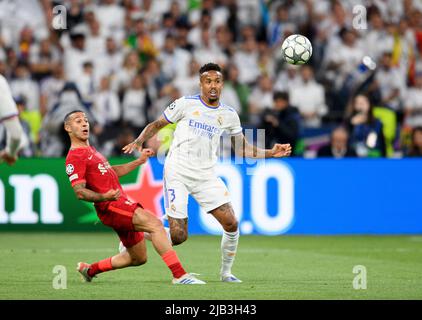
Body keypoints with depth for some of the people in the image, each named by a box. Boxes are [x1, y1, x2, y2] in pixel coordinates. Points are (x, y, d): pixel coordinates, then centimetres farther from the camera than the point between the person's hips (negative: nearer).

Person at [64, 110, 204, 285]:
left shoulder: (90, 150, 22)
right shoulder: (75, 157, -9)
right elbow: (80, 192, -18)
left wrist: (139, 161, 31)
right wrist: (104, 197, -35)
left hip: (122, 204, 10)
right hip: (111, 206, -10)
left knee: (139, 258, 16)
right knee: (155, 224, -25)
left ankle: (90, 269, 31)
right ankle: (179, 275, -31)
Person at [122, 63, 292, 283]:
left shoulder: (228, 115, 7)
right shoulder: (186, 104, -2)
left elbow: (241, 148, 16)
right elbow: (156, 125, 6)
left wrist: (271, 153, 4)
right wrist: (139, 141, -12)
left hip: (206, 177, 4)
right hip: (177, 174, -4)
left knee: (231, 224, -8)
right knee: (178, 236, -12)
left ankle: (226, 272, 13)